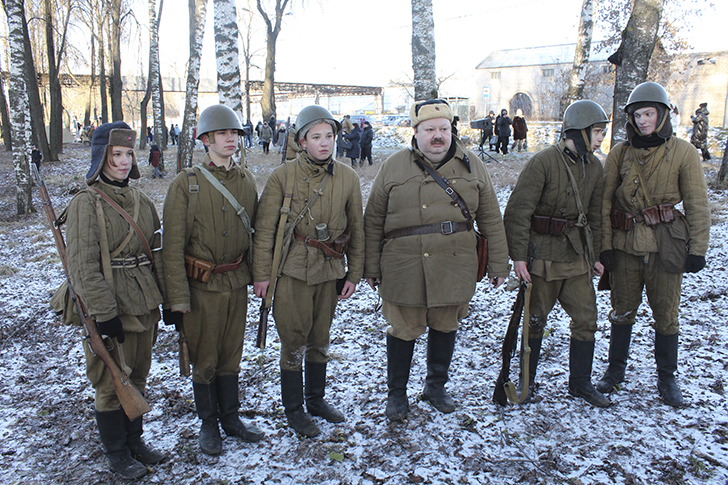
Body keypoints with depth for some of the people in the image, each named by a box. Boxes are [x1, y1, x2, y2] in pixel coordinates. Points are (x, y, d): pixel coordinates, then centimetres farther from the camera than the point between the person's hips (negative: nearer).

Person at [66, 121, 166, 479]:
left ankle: (135, 439, 36)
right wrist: (105, 313, -18)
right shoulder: (86, 204, -11)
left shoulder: (141, 201, 8)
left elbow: (157, 254, 12)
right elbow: (83, 266, -15)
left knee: (137, 376, 18)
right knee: (111, 382, 8)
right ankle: (116, 452, 26)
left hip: (143, 307, 6)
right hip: (109, 311, -6)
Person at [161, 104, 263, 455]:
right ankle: (208, 424, 28)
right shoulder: (186, 184, -9)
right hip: (202, 286, -3)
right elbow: (172, 246, -10)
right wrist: (177, 298, -13)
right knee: (204, 359, 10)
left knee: (231, 354, 16)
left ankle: (231, 417, 32)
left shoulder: (246, 180, 4)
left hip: (237, 282, 4)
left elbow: (255, 233, 10)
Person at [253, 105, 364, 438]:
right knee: (294, 341, 5)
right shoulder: (282, 176, -7)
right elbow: (265, 228, -5)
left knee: (320, 338, 17)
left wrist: (354, 273, 6)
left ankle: (317, 399, 35)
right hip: (293, 270, -3)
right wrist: (261, 274, -7)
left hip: (331, 270, 3)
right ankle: (293, 409, 23)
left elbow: (356, 229, 8)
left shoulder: (348, 178, 2)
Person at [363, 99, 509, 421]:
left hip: (454, 266, 2)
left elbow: (491, 219, 9)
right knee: (404, 329, 7)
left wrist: (498, 264, 8)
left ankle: (436, 385, 37)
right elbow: (373, 221, 3)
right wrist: (371, 266, 3)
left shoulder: (471, 166, 5)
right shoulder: (393, 167, 0)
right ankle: (396, 392, 28)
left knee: (444, 325, 15)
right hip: (404, 267, -2)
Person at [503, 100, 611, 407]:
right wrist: (518, 255, -18)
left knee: (586, 319, 9)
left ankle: (580, 383, 26)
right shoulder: (543, 162, -15)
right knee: (534, 321, 7)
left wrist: (596, 255, 17)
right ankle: (526, 381, 25)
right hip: (543, 257, -6)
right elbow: (518, 211, -16)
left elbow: (595, 215, 17)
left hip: (578, 258, 6)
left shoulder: (594, 168, 7)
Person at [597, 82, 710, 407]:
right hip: (625, 244, 2)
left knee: (666, 315, 8)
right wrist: (605, 244, -3)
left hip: (665, 246, -1)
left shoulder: (682, 153, -3)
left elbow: (697, 205, -1)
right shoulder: (620, 153, 2)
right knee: (622, 311, 12)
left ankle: (666, 378, 25)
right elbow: (605, 201, 2)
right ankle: (615, 370, 27)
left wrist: (698, 249, -4)